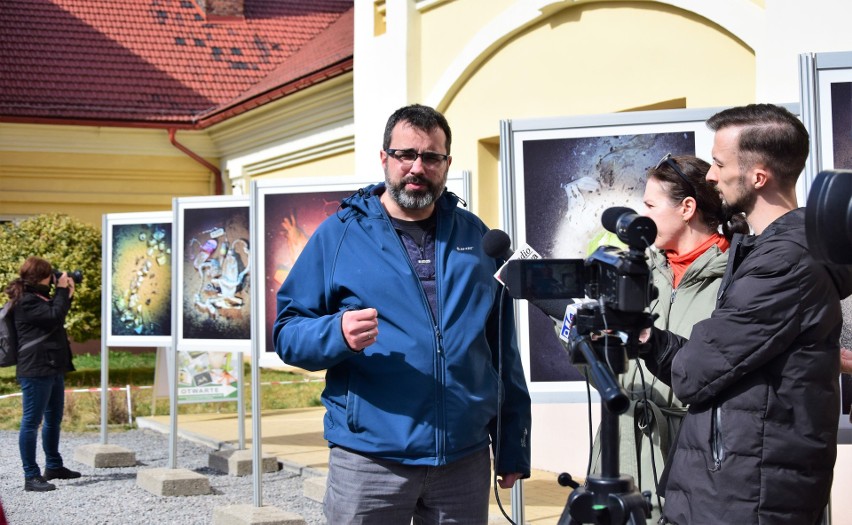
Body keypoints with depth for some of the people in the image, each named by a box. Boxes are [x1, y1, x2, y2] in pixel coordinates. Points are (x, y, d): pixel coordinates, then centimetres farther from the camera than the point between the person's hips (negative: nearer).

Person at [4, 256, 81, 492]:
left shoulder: (38, 297, 18)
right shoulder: (26, 301, -13)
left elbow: (56, 316, 26)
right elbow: (54, 317, -21)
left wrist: (67, 295, 15)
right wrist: (62, 291, -11)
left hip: (53, 368, 11)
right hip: (35, 369, -11)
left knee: (54, 419, 19)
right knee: (32, 421, -7)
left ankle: (53, 466, 32)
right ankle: (31, 476, -6)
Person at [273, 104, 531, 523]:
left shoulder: (476, 238, 11)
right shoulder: (339, 235, 2)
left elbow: (503, 351, 12)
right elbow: (287, 332, 0)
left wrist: (513, 448, 9)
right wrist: (338, 334, -21)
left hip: (465, 461, 3)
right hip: (368, 461, -2)